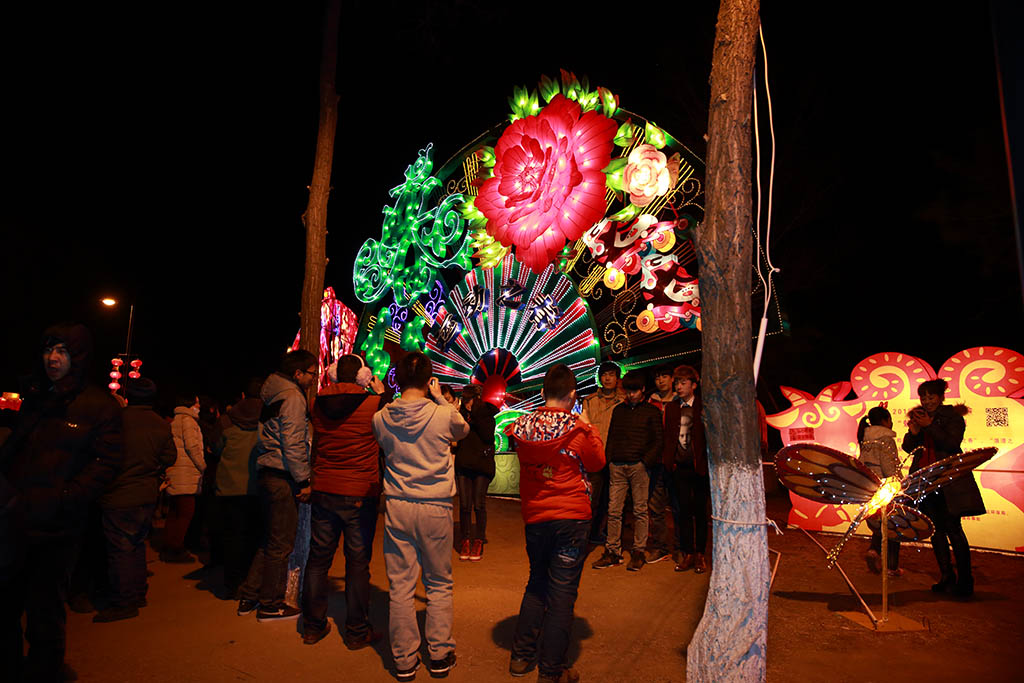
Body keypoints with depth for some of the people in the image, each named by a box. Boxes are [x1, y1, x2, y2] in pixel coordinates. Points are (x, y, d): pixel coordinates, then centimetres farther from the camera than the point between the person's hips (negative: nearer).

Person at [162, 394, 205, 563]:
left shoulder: (175, 421, 22)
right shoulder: (187, 419, -8)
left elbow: (173, 446, 21)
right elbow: (192, 446, -16)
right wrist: (203, 467, -10)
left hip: (175, 473, 10)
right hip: (186, 474, -10)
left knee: (175, 512, 14)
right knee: (186, 512, -7)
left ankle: (168, 548, 20)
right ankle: (176, 549, -4)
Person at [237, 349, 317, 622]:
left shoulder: (274, 394, 16)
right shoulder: (293, 397, -14)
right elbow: (293, 444, -20)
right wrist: (304, 481, -15)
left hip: (268, 474, 10)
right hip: (282, 477, -10)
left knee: (270, 540, 19)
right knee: (280, 544, 2)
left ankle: (248, 597, 27)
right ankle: (270, 604, 14)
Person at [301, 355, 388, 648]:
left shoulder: (319, 403, -1)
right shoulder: (373, 403, -13)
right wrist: (381, 393, 12)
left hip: (323, 492, 4)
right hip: (360, 493, -4)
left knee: (318, 558, 15)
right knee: (357, 563, 7)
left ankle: (313, 626, 28)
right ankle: (357, 632, 17)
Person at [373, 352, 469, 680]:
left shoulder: (381, 418, -4)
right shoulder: (443, 415, -11)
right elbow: (463, 430, 10)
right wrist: (439, 398, 10)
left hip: (397, 508, 2)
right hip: (435, 508, -1)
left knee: (401, 586, 11)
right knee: (439, 585, 15)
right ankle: (440, 656, 25)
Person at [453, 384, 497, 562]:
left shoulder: (486, 415, 2)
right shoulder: (460, 415, 8)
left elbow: (487, 436, -13)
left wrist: (477, 415, -15)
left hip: (482, 465, -2)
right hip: (463, 464, 2)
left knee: (479, 505, 2)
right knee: (464, 505, 5)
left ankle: (478, 541, 14)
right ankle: (465, 541, 17)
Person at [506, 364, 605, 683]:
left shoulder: (524, 426, -3)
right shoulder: (580, 430, -14)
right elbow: (597, 463, 2)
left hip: (534, 516, 4)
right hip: (571, 518, -4)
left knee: (536, 584, 21)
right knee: (562, 593, 5)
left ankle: (521, 657, 28)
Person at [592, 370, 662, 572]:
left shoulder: (651, 411, 6)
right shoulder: (618, 410, 17)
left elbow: (658, 441, 2)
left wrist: (645, 462, -9)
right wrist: (609, 459, 7)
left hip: (638, 466, -3)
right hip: (617, 466, 3)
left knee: (640, 510, 1)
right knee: (613, 511, 2)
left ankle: (638, 552, 10)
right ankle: (613, 552, 8)